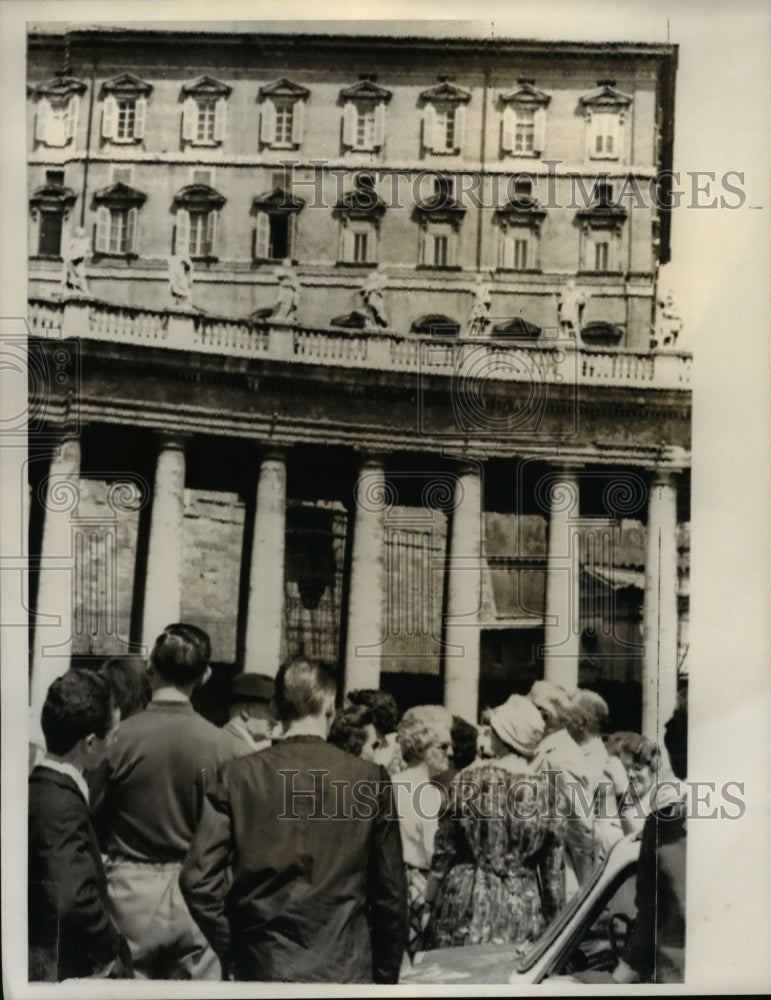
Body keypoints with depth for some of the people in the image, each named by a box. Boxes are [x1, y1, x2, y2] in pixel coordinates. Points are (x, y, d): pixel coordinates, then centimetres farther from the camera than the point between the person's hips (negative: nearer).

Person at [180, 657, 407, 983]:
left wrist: (232, 954, 4)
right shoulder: (370, 779, -3)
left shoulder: (239, 775, -3)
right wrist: (385, 975, 11)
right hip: (345, 969, -1)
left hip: (261, 968, 1)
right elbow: (390, 893, 1)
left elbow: (198, 879, -7)